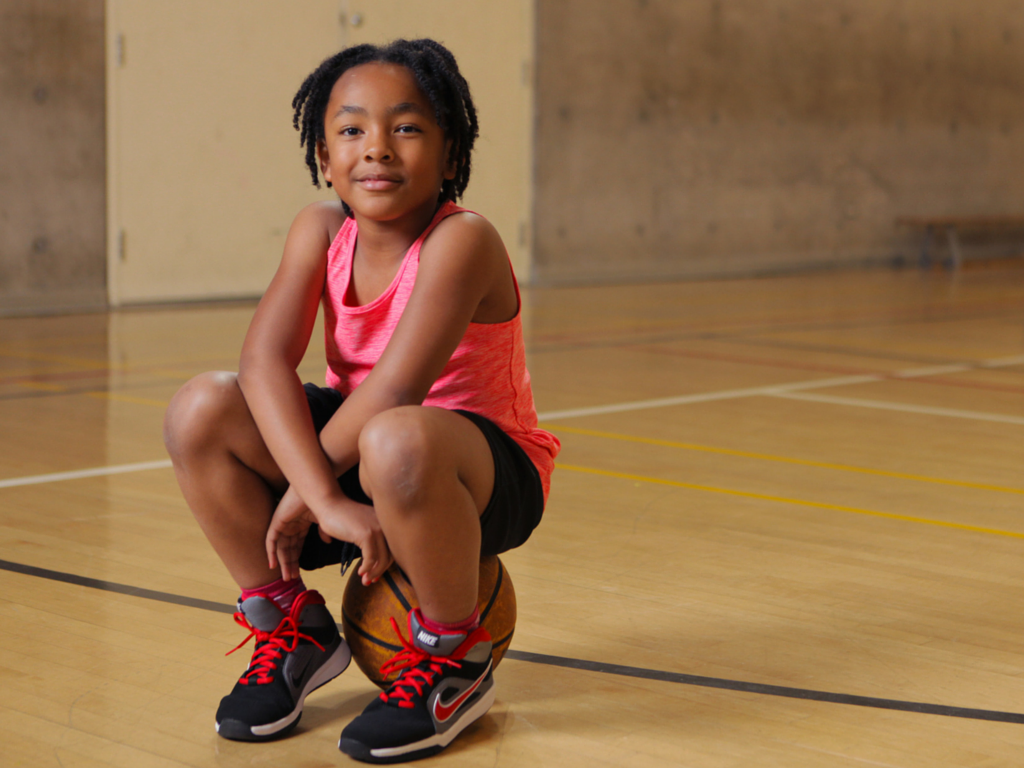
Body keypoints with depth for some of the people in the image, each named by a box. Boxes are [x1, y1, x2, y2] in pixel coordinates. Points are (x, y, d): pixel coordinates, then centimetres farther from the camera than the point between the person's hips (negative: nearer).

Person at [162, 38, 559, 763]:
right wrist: (327, 498, -33)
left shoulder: (461, 240, -24)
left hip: (482, 477, -6)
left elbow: (395, 392, -31)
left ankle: (454, 657, -12)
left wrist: (301, 491, -19)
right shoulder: (321, 230, -6)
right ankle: (291, 628, 5)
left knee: (396, 444, -40)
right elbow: (264, 361, -20)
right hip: (357, 456, 6)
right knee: (202, 410, -14)